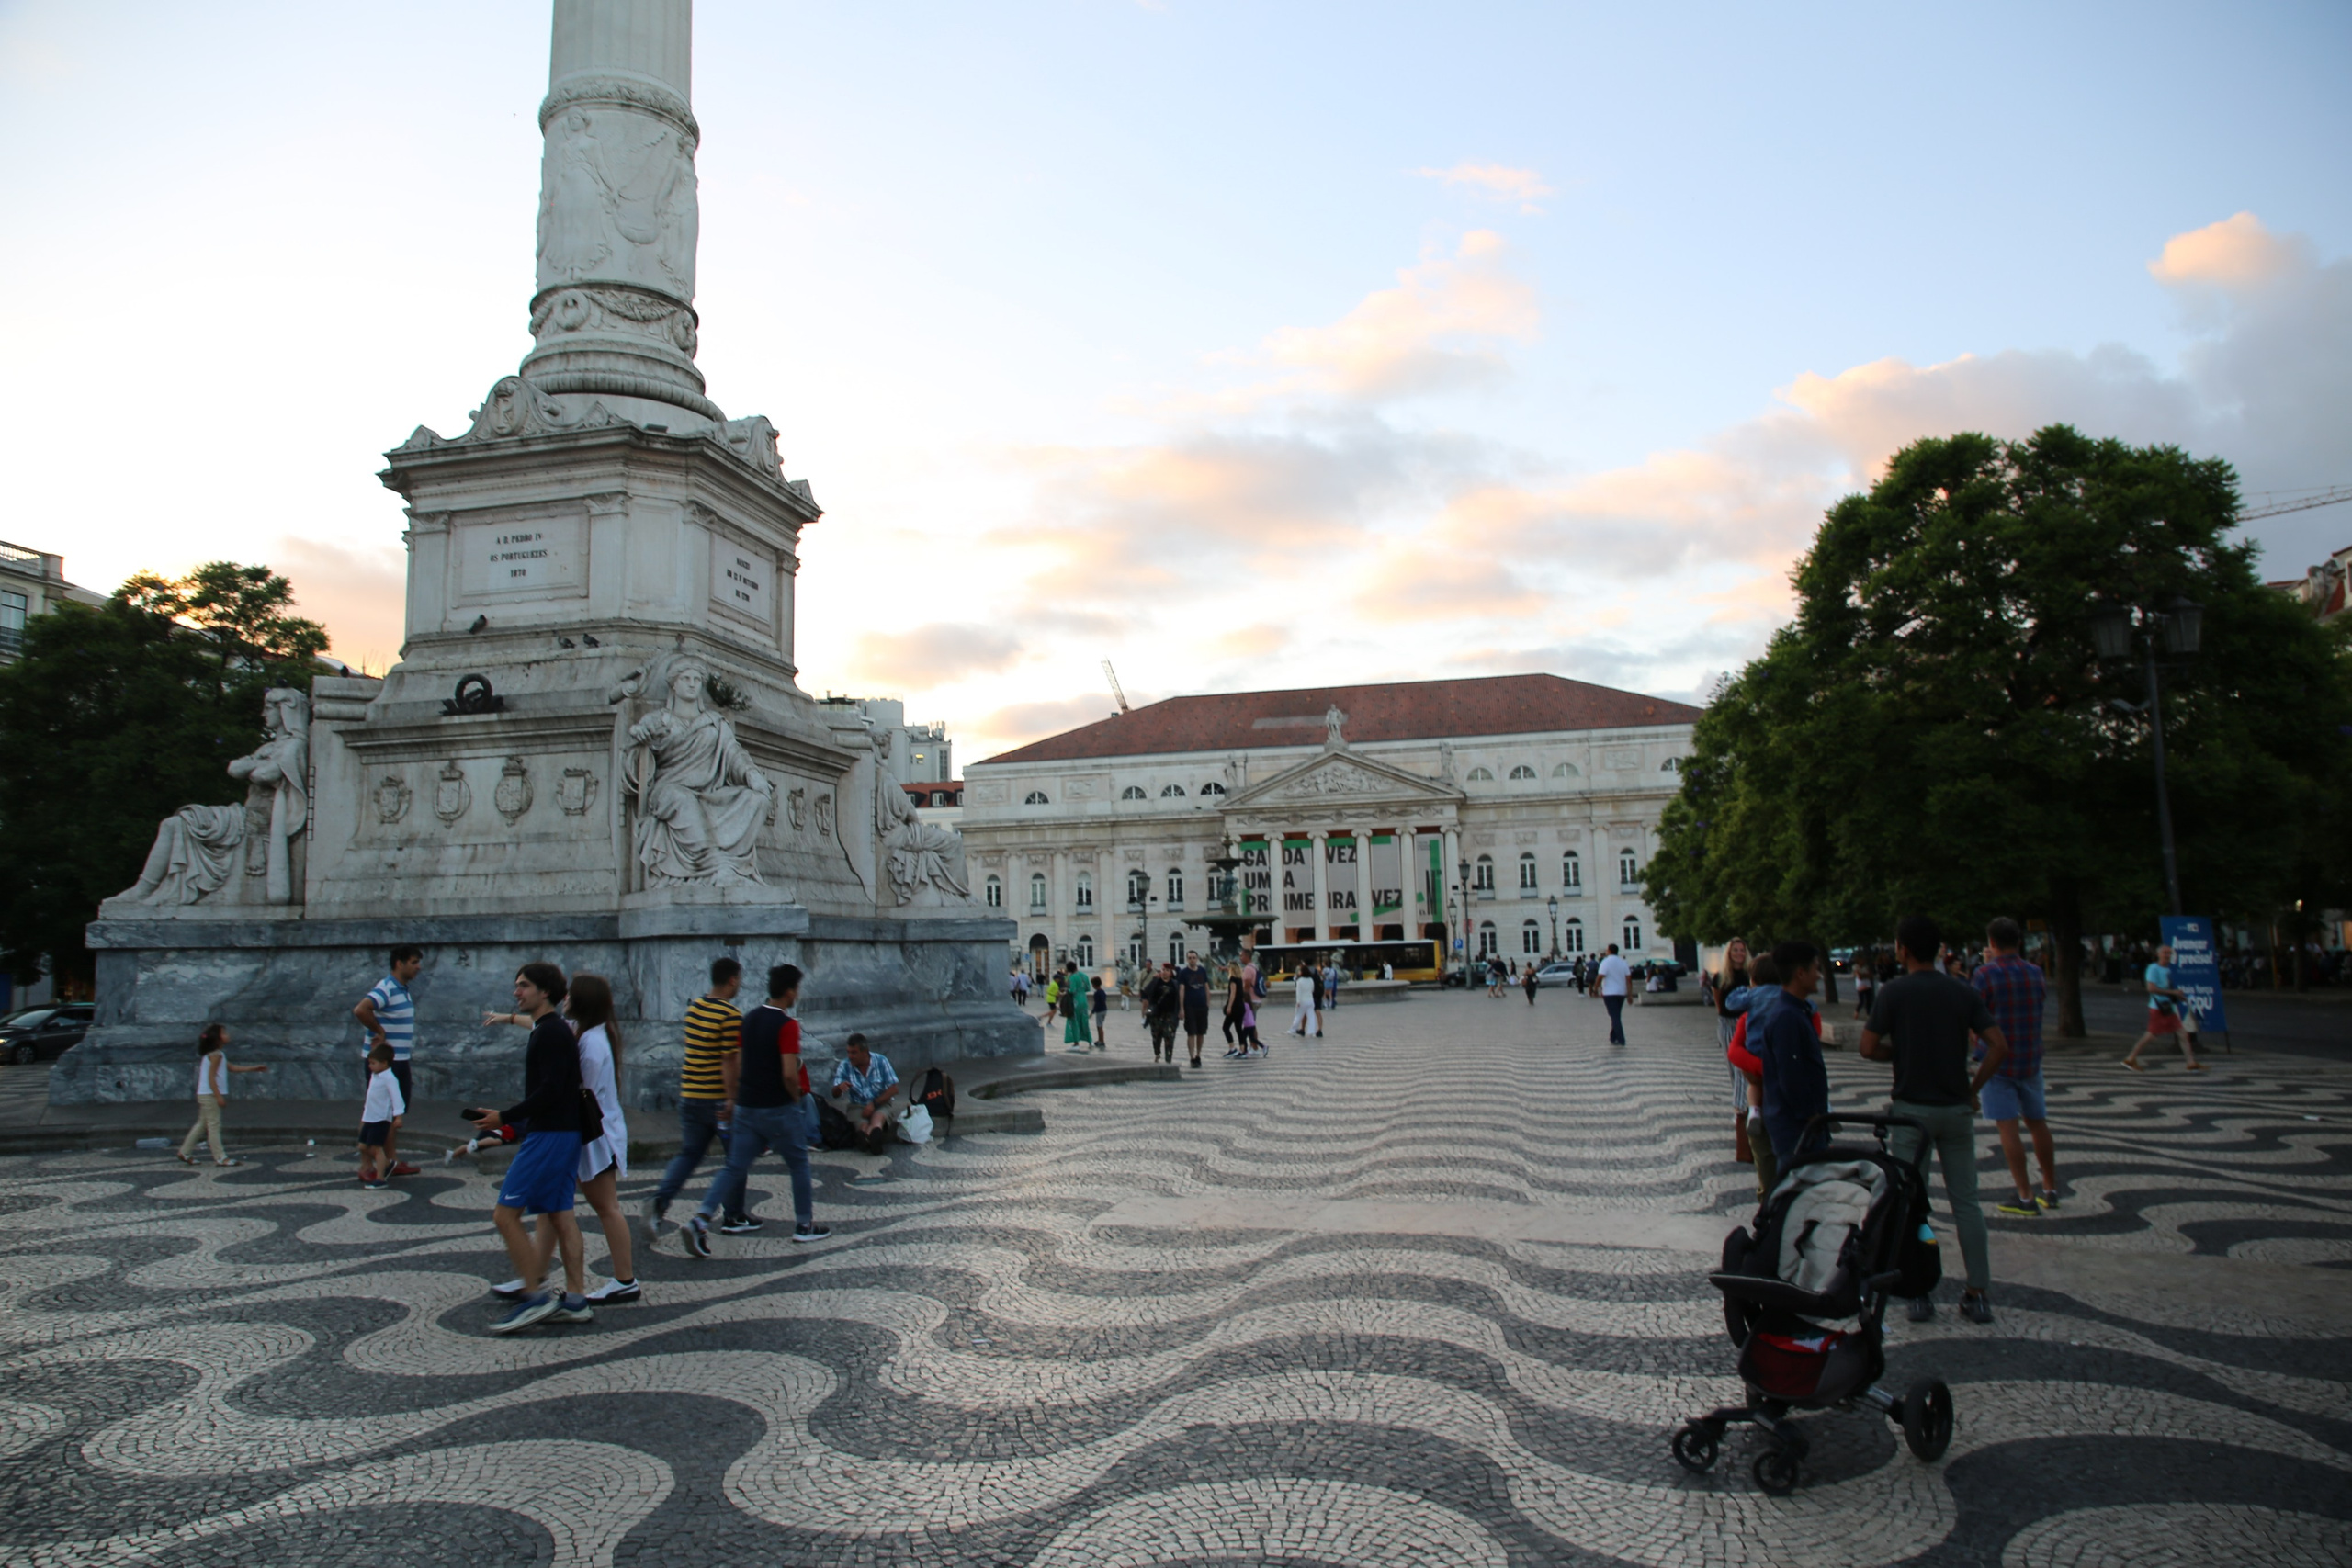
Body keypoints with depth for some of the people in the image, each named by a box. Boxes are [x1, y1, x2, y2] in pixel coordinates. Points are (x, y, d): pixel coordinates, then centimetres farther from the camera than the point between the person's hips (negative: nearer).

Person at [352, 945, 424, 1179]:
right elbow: (360, 1010, -34)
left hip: (399, 1060, 9)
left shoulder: (403, 989, 12)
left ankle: (393, 1162, 21)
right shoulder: (386, 988, -18)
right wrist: (380, 1032, -23)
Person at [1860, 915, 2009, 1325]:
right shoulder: (1963, 991, 2)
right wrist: (1973, 1087, 4)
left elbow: (1868, 1048, -11)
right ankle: (1977, 1294, 11)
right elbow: (1999, 1045, -4)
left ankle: (1919, 1293, 7)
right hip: (1956, 1109, 3)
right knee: (1965, 1202, 10)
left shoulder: (1895, 991, -8)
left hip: (1911, 1109, -3)